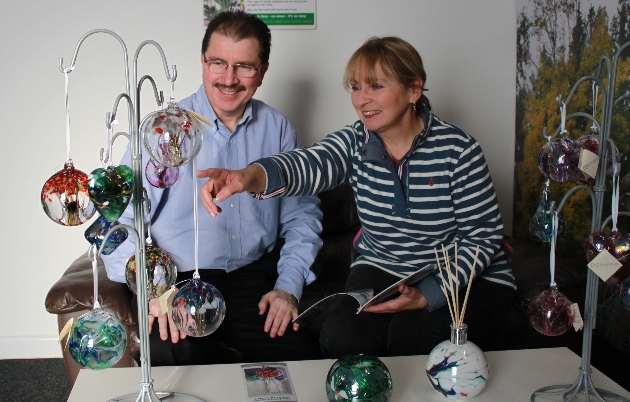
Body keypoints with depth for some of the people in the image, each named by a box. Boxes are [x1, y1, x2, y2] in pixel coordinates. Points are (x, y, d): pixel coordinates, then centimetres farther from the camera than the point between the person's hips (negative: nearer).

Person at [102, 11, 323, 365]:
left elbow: (302, 215, 13)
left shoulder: (277, 129, 8)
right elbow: (121, 219, -6)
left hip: (254, 279, 2)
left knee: (304, 359, -23)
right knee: (173, 356, -32)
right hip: (178, 281, -2)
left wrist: (289, 287, -2)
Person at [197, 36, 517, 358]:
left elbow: (483, 237, -10)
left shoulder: (457, 150, -15)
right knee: (341, 338, -22)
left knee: (412, 338, -28)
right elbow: (309, 165, -30)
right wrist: (249, 176, -53)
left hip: (467, 278, -2)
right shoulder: (355, 144, -7)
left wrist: (428, 295, -24)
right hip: (382, 270, 3)